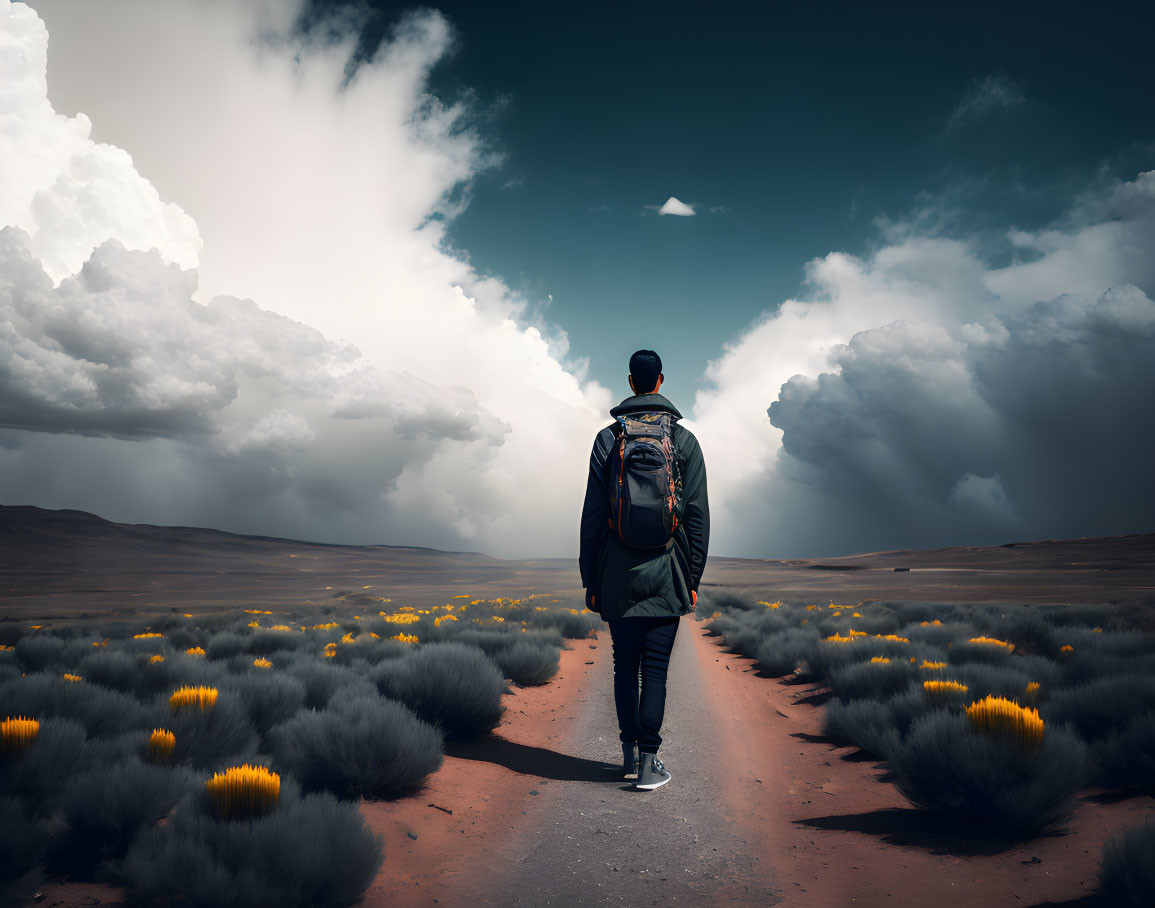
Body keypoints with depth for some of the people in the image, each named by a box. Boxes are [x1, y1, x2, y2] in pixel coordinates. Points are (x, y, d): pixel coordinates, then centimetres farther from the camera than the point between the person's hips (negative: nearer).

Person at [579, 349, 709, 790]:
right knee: (655, 668, 3)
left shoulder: (608, 438, 1)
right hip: (666, 574, 0)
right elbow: (698, 515, 0)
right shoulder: (685, 440, 2)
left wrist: (591, 579, 5)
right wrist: (692, 579, 6)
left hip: (618, 575, 0)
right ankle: (649, 762, 4)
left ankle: (629, 754, 19)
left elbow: (592, 514, -1)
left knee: (625, 666, 11)